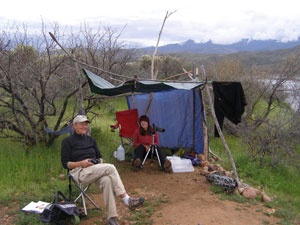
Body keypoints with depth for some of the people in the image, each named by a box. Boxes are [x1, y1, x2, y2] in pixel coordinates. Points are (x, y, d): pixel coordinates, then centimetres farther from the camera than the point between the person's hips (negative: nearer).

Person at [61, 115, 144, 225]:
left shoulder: (90, 139, 19)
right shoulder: (67, 141, 3)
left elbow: (99, 156, 23)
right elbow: (65, 163, -2)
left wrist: (100, 162, -1)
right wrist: (81, 163, -16)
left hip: (95, 171, 5)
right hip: (79, 172, -5)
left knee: (107, 180, -33)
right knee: (110, 167, -29)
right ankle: (127, 200, -27)